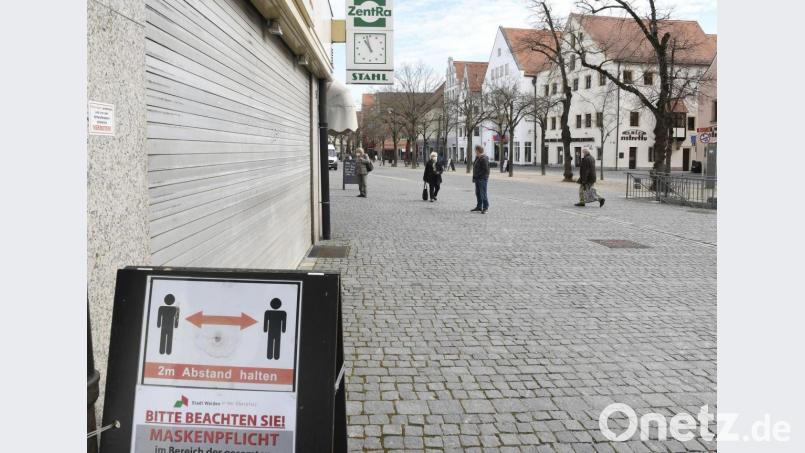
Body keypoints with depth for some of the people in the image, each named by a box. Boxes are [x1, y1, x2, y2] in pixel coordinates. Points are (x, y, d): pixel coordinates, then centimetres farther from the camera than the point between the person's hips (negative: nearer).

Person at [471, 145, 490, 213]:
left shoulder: (484, 159, -17)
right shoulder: (477, 158, 14)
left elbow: (485, 170, -21)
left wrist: (477, 175, -18)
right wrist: (474, 177, 12)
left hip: (482, 179, -10)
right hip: (478, 179, 10)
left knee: (483, 193, -6)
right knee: (478, 193, 15)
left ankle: (485, 208, 1)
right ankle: (479, 207, 24)